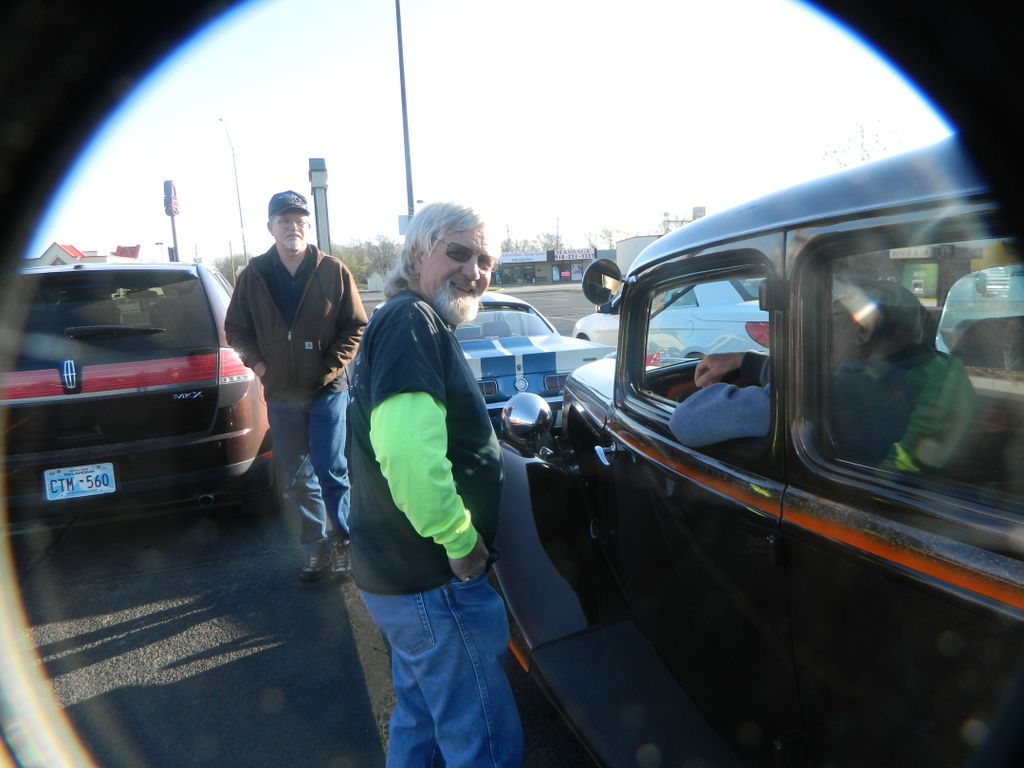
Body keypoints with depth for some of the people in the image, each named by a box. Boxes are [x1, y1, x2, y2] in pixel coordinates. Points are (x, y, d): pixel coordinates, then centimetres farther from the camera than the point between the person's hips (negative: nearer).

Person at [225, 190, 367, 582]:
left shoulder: (334, 271, -2)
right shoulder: (253, 275, 4)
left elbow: (356, 325, -1)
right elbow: (235, 328, 13)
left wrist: (334, 365, -10)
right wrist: (257, 363, 0)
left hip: (328, 391, -3)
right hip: (280, 396, 3)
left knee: (331, 471, -2)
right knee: (297, 480, 11)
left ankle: (343, 541, 17)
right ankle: (316, 545, 27)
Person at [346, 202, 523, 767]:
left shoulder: (400, 321, 14)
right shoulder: (412, 321, -19)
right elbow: (406, 451, -34)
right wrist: (460, 539, -20)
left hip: (395, 572, 10)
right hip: (434, 580, -10)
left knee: (420, 718, 26)